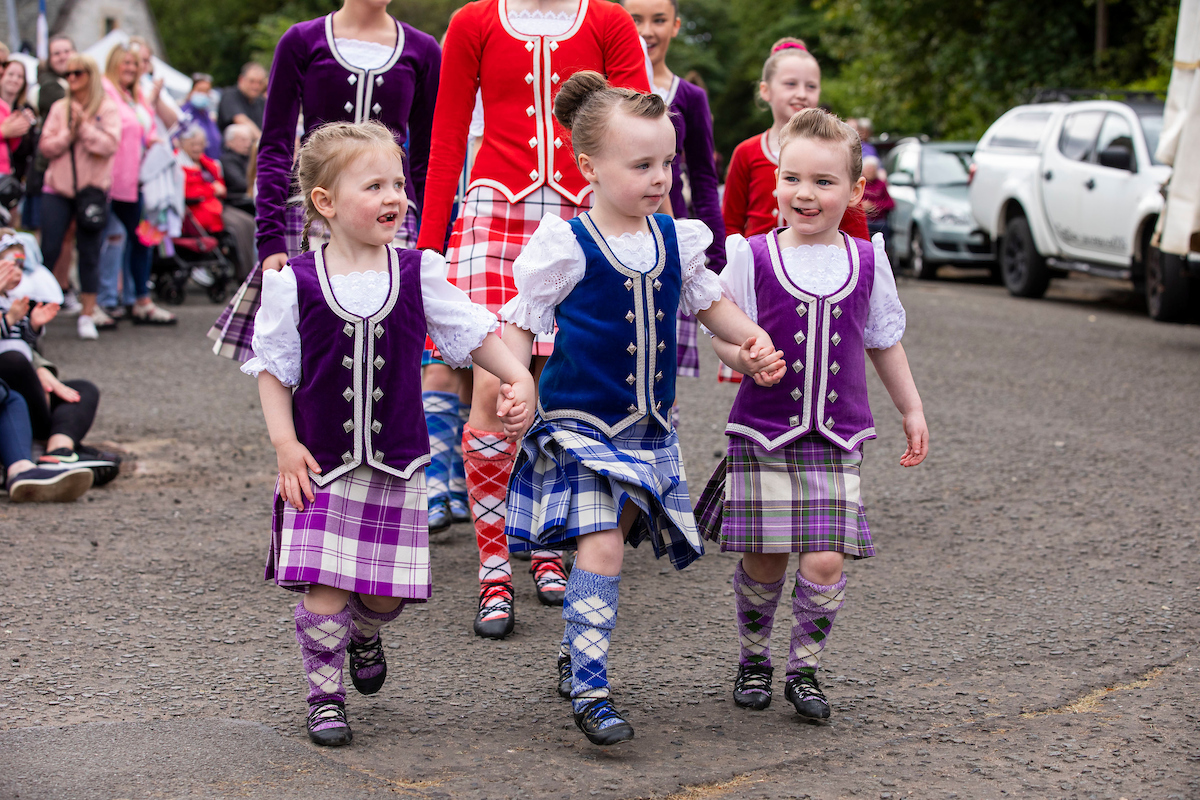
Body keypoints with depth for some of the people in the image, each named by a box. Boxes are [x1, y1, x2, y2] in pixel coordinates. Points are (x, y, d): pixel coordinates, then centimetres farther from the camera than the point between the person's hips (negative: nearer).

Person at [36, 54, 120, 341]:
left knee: (89, 252, 1)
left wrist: (84, 127, -15)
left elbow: (109, 145, -12)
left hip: (93, 188, -2)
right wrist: (69, 134, -12)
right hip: (58, 189, 2)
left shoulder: (109, 109, 1)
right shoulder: (59, 108, 9)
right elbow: (45, 146, 2)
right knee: (49, 250, -3)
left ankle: (87, 315, 8)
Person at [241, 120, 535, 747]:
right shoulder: (295, 284, -8)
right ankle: (324, 694, 14)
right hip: (321, 465, -2)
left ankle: (365, 635, 42)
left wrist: (518, 379, -8)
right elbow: (273, 367, 0)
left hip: (397, 463, 2)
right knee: (323, 588, -7)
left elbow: (472, 331, 5)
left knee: (387, 589, 6)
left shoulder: (418, 274, -2)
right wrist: (285, 444, -6)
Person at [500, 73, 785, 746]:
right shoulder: (565, 247, -11)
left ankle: (575, 652, 33)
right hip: (580, 424, -5)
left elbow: (709, 301, 19)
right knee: (601, 546, -15)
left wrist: (751, 340, 2)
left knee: (614, 538, 12)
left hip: (648, 428, 5)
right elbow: (521, 324, -4)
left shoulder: (676, 239, 3)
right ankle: (588, 689, -8)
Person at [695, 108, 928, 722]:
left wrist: (912, 410, 20)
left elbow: (884, 341, 17)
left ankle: (805, 667, 13)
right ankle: (754, 659, 27)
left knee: (825, 561, -9)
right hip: (763, 434, -1)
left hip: (836, 439, 1)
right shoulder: (751, 257, -3)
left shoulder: (867, 262, 4)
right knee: (763, 559, 2)